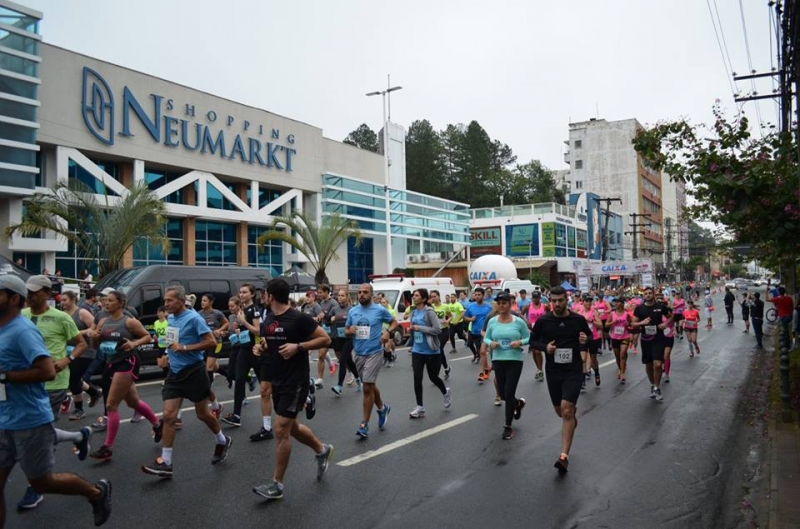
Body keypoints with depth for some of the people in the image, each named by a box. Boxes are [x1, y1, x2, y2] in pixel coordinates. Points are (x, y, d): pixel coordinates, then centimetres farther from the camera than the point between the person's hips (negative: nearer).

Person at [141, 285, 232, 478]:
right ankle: (165, 463, 2)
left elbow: (211, 341, -20)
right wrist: (168, 353, 10)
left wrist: (184, 348, -24)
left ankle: (222, 441, 35)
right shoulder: (170, 318, 7)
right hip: (175, 373, 6)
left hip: (193, 372, -6)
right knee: (168, 415, -3)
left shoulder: (193, 318, -16)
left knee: (202, 414, 9)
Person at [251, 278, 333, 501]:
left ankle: (277, 485, 5)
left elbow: (325, 339, -13)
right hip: (277, 382, 8)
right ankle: (322, 450, 43)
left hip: (295, 382, -8)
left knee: (281, 430, -7)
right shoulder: (267, 321, 7)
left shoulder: (299, 319, -16)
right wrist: (259, 348, -1)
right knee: (291, 427, 18)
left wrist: (298, 346, -23)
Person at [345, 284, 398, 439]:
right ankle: (382, 408, 44)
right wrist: (349, 331, -12)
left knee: (367, 388, -8)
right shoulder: (352, 311, 4)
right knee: (371, 385, 19)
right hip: (359, 354, 5)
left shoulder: (380, 310, -7)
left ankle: (364, 425, 1)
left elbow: (394, 322, 5)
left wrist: (388, 332, -14)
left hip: (374, 353, -5)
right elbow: (346, 331, 12)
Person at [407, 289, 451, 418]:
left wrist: (419, 328, -21)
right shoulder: (413, 312, 6)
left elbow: (437, 330, -21)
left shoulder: (429, 312, -15)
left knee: (433, 377, 9)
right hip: (417, 351, 6)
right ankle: (420, 408, 8)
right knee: (417, 378, -1)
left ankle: (446, 393, 40)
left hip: (431, 351, -5)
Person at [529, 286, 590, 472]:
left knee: (567, 411, -14)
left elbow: (590, 337, 9)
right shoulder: (543, 321, -6)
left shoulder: (579, 320, -7)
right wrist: (545, 347, -14)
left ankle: (564, 456, -9)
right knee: (560, 411, 16)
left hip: (573, 370, -2)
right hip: (553, 371, 2)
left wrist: (586, 341, -15)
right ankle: (572, 417, 54)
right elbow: (532, 340, 6)